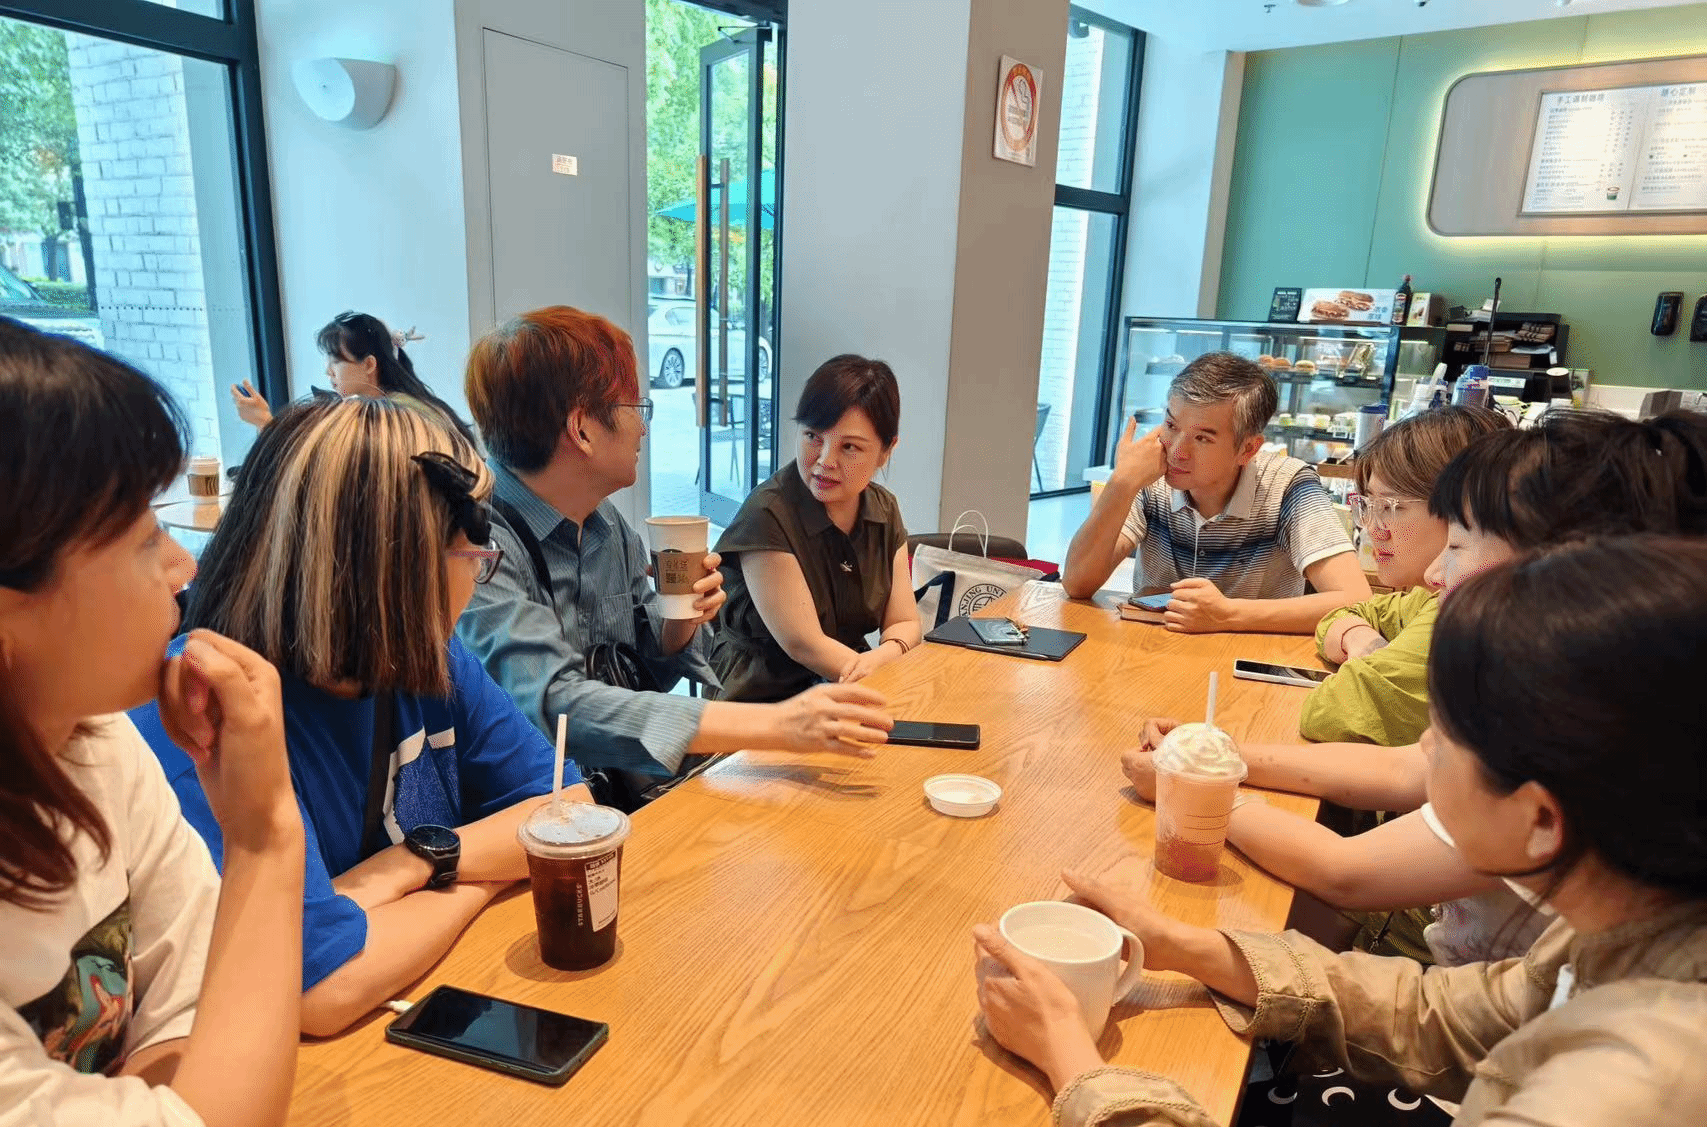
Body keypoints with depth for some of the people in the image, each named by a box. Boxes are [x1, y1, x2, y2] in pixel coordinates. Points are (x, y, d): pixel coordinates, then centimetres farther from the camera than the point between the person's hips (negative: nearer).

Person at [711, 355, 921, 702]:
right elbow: (805, 644, -18)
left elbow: (905, 623, 2)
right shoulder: (767, 516, -18)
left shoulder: (883, 510, 2)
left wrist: (877, 660, -19)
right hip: (762, 698, -7)